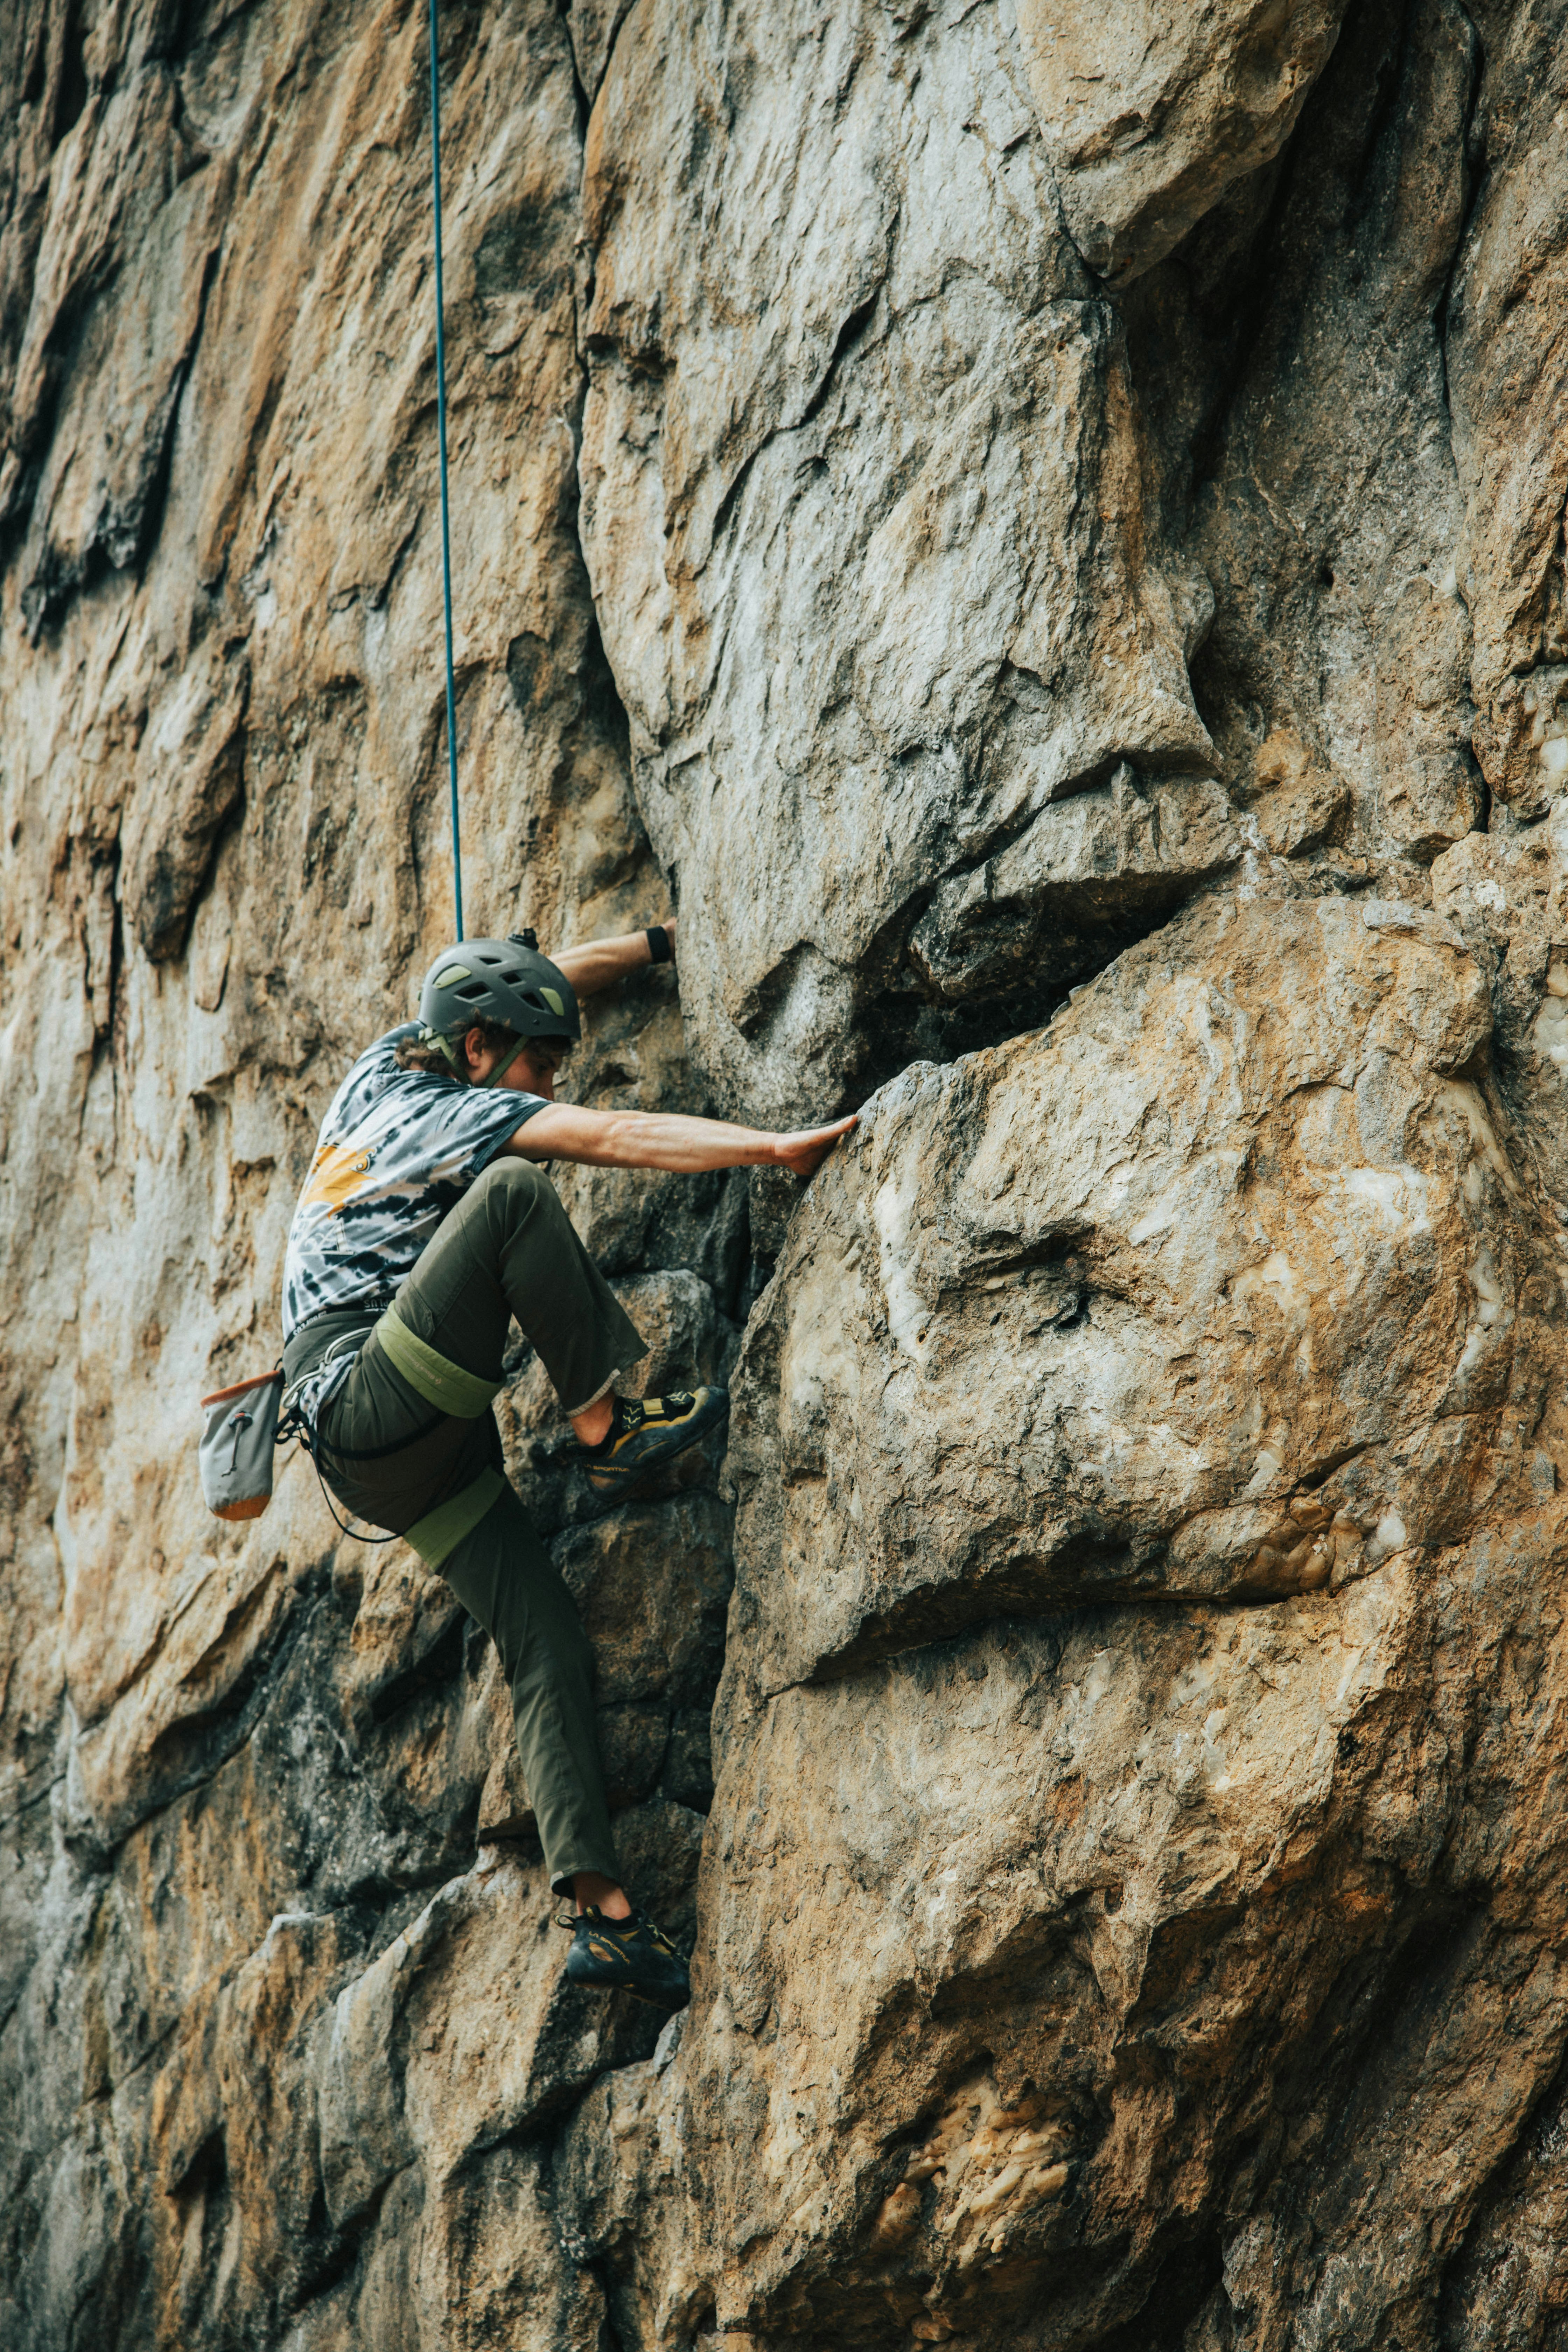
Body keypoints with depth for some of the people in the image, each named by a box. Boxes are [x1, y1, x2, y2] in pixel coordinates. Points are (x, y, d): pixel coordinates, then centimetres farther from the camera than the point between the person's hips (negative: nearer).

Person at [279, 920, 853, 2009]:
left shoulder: (391, 1068, 16)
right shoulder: (445, 1112, -8)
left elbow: (540, 981, 30)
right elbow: (615, 1136, -20)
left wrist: (669, 939, 32)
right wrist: (775, 1148, -26)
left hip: (405, 1458, 9)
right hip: (366, 1400, -9)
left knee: (551, 1644, -5)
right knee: (514, 1192, -24)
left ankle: (603, 1914, -14)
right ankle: (607, 1427, -15)